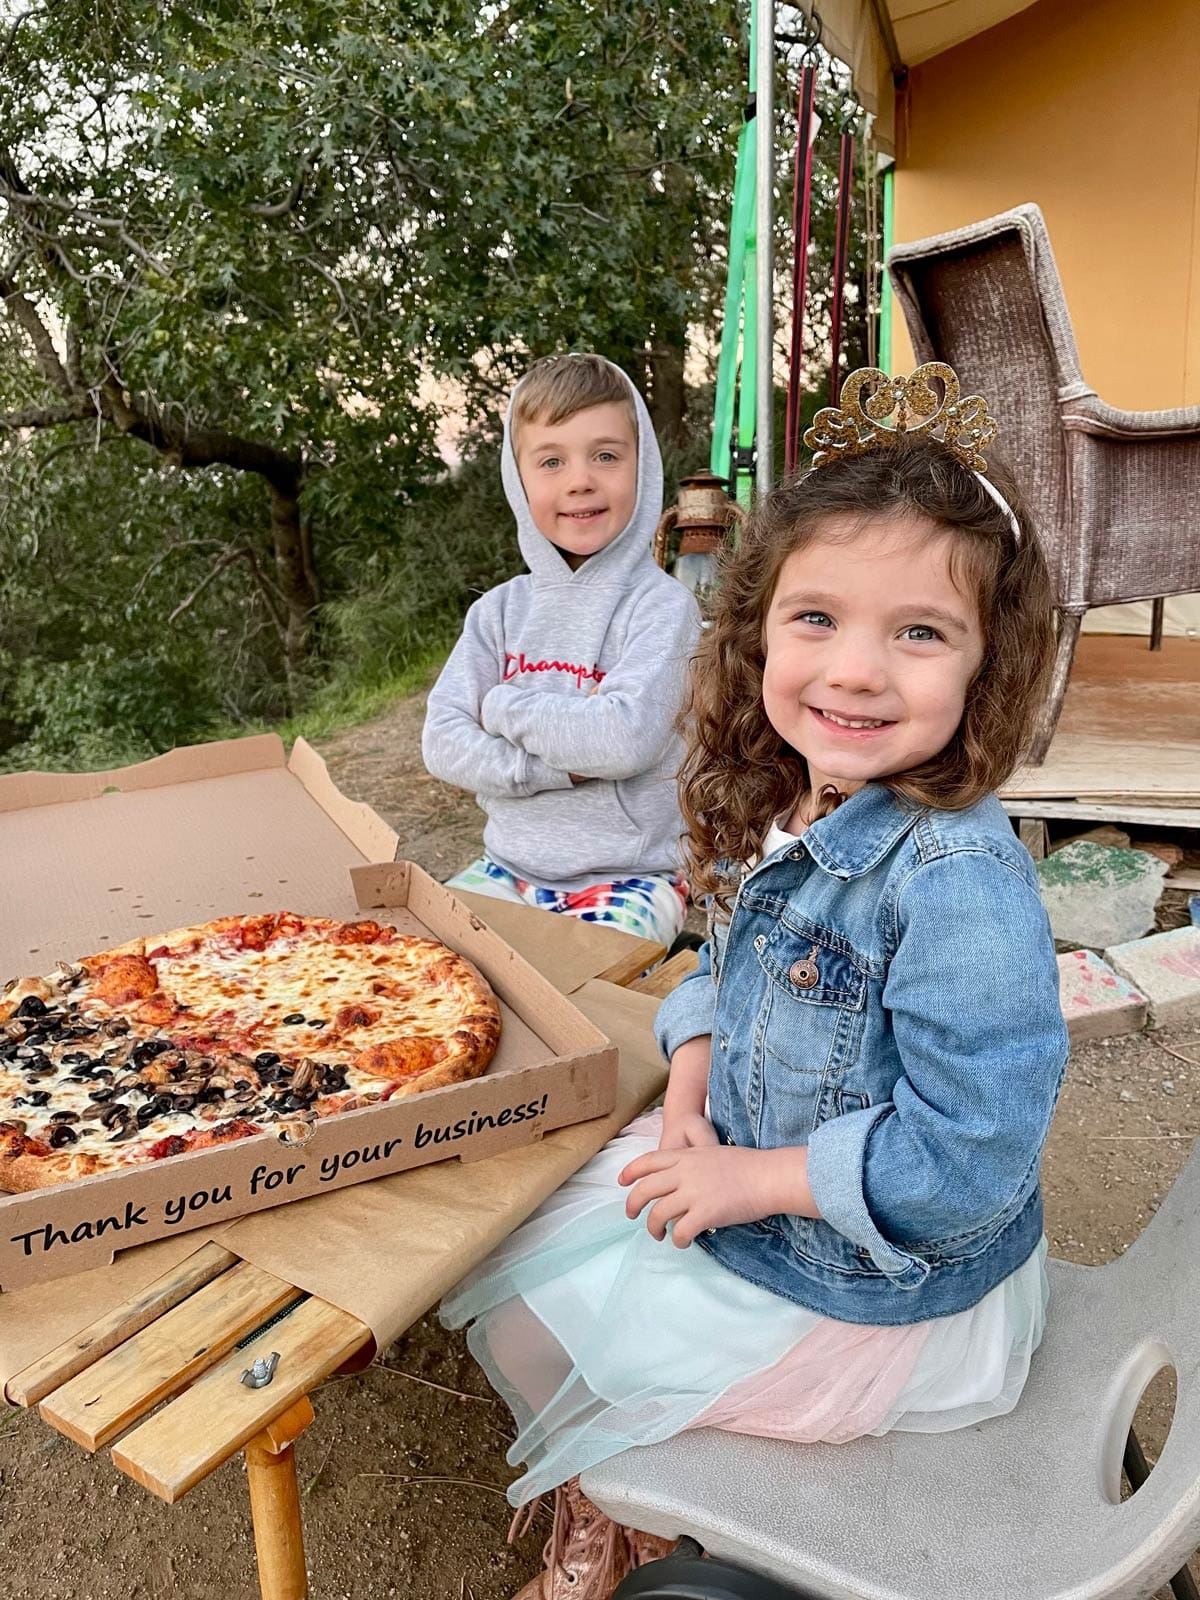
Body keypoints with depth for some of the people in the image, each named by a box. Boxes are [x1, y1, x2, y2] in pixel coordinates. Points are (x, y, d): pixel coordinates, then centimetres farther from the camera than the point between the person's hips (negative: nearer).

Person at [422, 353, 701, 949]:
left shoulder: (660, 604, -10)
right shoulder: (501, 609, 4)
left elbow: (625, 738, -24)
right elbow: (442, 742, -3)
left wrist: (504, 707, -11)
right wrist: (556, 765, -17)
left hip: (630, 877, -4)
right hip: (509, 866, 5)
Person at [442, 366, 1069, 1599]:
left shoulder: (958, 880, -33)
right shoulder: (781, 815, -7)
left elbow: (963, 1156, -30)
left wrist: (749, 1179, -21)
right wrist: (688, 1105, -7)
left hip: (870, 1300, -8)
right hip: (748, 1182, 8)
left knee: (539, 1324, 6)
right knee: (510, 1251, 17)